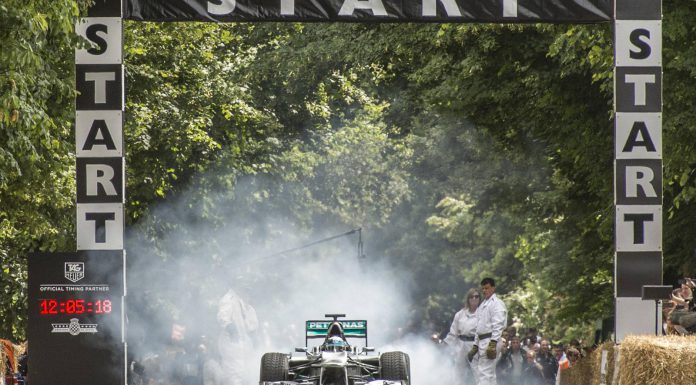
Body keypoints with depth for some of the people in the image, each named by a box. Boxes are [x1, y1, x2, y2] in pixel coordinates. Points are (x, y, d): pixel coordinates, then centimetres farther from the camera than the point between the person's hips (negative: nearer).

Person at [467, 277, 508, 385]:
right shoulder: (482, 305, 22)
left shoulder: (497, 303, -6)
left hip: (491, 340, -9)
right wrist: (475, 346, 21)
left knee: (485, 373, -15)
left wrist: (493, 344, -23)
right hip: (481, 342, 9)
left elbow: (498, 325, -15)